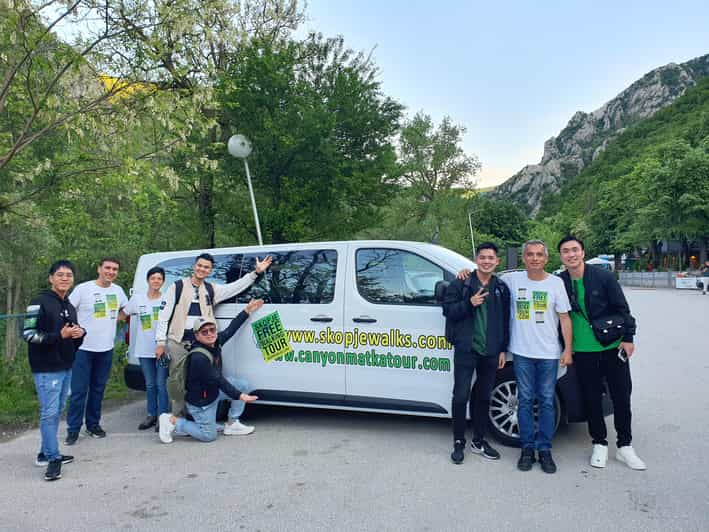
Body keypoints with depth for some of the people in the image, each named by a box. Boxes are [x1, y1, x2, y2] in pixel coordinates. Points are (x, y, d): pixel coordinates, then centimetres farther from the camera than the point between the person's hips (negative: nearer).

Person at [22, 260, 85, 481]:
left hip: (66, 367, 8)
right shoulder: (39, 303, -10)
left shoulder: (70, 307, 14)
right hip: (46, 369, -8)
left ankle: (46, 453, 25)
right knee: (49, 413, -6)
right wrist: (59, 335, -22)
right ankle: (53, 458, 2)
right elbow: (28, 334, -15)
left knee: (57, 411, 13)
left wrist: (80, 332, 0)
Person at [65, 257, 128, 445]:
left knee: (98, 389, 14)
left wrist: (112, 320, 9)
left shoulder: (118, 290, 6)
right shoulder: (83, 289, -9)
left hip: (106, 349, 5)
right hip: (83, 348, -4)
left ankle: (93, 424, 25)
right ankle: (73, 429, 9)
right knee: (79, 391, -2)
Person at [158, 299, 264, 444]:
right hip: (200, 401, -9)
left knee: (243, 385, 3)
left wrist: (247, 310, 4)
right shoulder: (198, 357, -32)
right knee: (209, 436, 3)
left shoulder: (215, 343, -8)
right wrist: (240, 396, -31)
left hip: (214, 391, 9)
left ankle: (232, 424, 10)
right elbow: (218, 380, -31)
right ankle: (172, 421, 12)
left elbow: (230, 329, 3)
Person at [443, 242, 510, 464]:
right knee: (461, 396, -3)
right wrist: (469, 303, -20)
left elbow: (505, 321, 12)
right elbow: (447, 310, -5)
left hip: (490, 352, 4)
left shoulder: (502, 288, 9)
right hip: (466, 350, -3)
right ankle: (459, 442, 14)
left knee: (483, 397, 13)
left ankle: (478, 441, 28)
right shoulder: (461, 284, -2)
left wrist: (503, 350, 8)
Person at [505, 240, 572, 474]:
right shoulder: (512, 280, 1)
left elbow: (564, 318, 3)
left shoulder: (556, 283, 1)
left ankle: (544, 449, 16)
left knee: (546, 402, 5)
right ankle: (527, 448, 17)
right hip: (522, 352, 0)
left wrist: (568, 350, -2)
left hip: (549, 353, 0)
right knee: (525, 401, 7)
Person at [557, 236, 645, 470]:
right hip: (583, 352, 1)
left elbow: (621, 308, -3)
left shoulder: (603, 276, -7)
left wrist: (627, 337, -6)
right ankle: (599, 444, 27)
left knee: (622, 397, 7)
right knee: (591, 399, 10)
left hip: (612, 347, -1)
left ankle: (624, 446, 24)